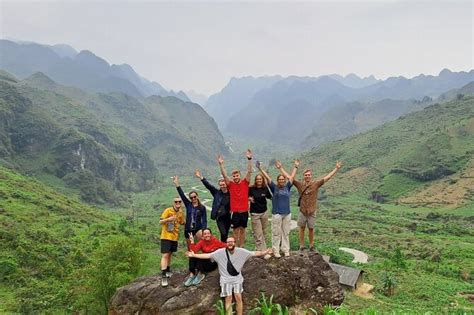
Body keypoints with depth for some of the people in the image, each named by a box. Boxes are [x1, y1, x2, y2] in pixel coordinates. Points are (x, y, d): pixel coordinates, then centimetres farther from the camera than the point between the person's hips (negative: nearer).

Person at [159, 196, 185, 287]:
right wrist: (168, 219, -34)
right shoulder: (168, 210, -13)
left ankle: (168, 270, 36)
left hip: (174, 237, 6)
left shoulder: (181, 212, 5)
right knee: (165, 255, -10)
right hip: (166, 236, -6)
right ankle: (163, 276, -10)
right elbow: (160, 222, -15)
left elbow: (182, 223, 17)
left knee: (170, 254, 19)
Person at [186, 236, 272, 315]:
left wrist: (264, 253, -21)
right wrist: (194, 255, -16)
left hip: (237, 278, 1)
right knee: (228, 298, -8)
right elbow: (207, 255, -9)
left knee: (238, 297, -10)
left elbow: (254, 253, -7)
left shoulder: (241, 251, -5)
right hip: (226, 279, -1)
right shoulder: (220, 252, -8)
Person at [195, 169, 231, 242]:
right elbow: (208, 186, -3)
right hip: (219, 217, -1)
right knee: (223, 234, -11)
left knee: (226, 234, 11)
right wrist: (201, 177, -9)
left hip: (227, 217, 1)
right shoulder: (217, 192, 1)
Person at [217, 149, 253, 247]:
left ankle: (241, 247, 24)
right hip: (235, 212, -1)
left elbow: (249, 171, -9)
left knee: (242, 230, 13)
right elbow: (224, 175, -10)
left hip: (244, 211, 1)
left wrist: (249, 159, -19)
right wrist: (221, 164, -22)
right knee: (236, 230, 8)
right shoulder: (231, 184, -1)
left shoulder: (245, 183, 0)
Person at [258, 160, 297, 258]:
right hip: (277, 214, -3)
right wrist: (260, 168, -9)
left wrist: (296, 167, 18)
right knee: (276, 233, 2)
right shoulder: (274, 188, -1)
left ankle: (286, 250, 20)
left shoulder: (287, 187, 7)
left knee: (286, 233, 10)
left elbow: (292, 177, 13)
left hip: (287, 214, 3)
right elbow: (267, 177, -5)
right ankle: (276, 251, 9)